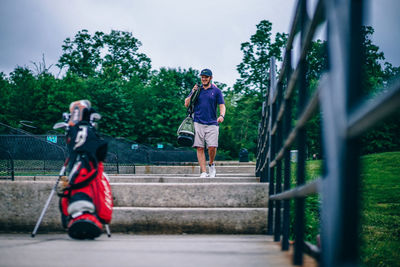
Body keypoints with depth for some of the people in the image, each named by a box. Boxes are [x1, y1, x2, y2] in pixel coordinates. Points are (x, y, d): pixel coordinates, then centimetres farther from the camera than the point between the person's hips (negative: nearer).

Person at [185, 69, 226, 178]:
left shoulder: (216, 91, 8)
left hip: (212, 123, -1)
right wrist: (193, 93, -4)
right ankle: (204, 172, -1)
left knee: (212, 147, -12)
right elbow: (186, 104, 11)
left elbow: (222, 105, 3)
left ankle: (211, 164, 16)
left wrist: (222, 115, -18)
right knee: (200, 148, -4)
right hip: (198, 123, 1)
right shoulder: (196, 89, 13)